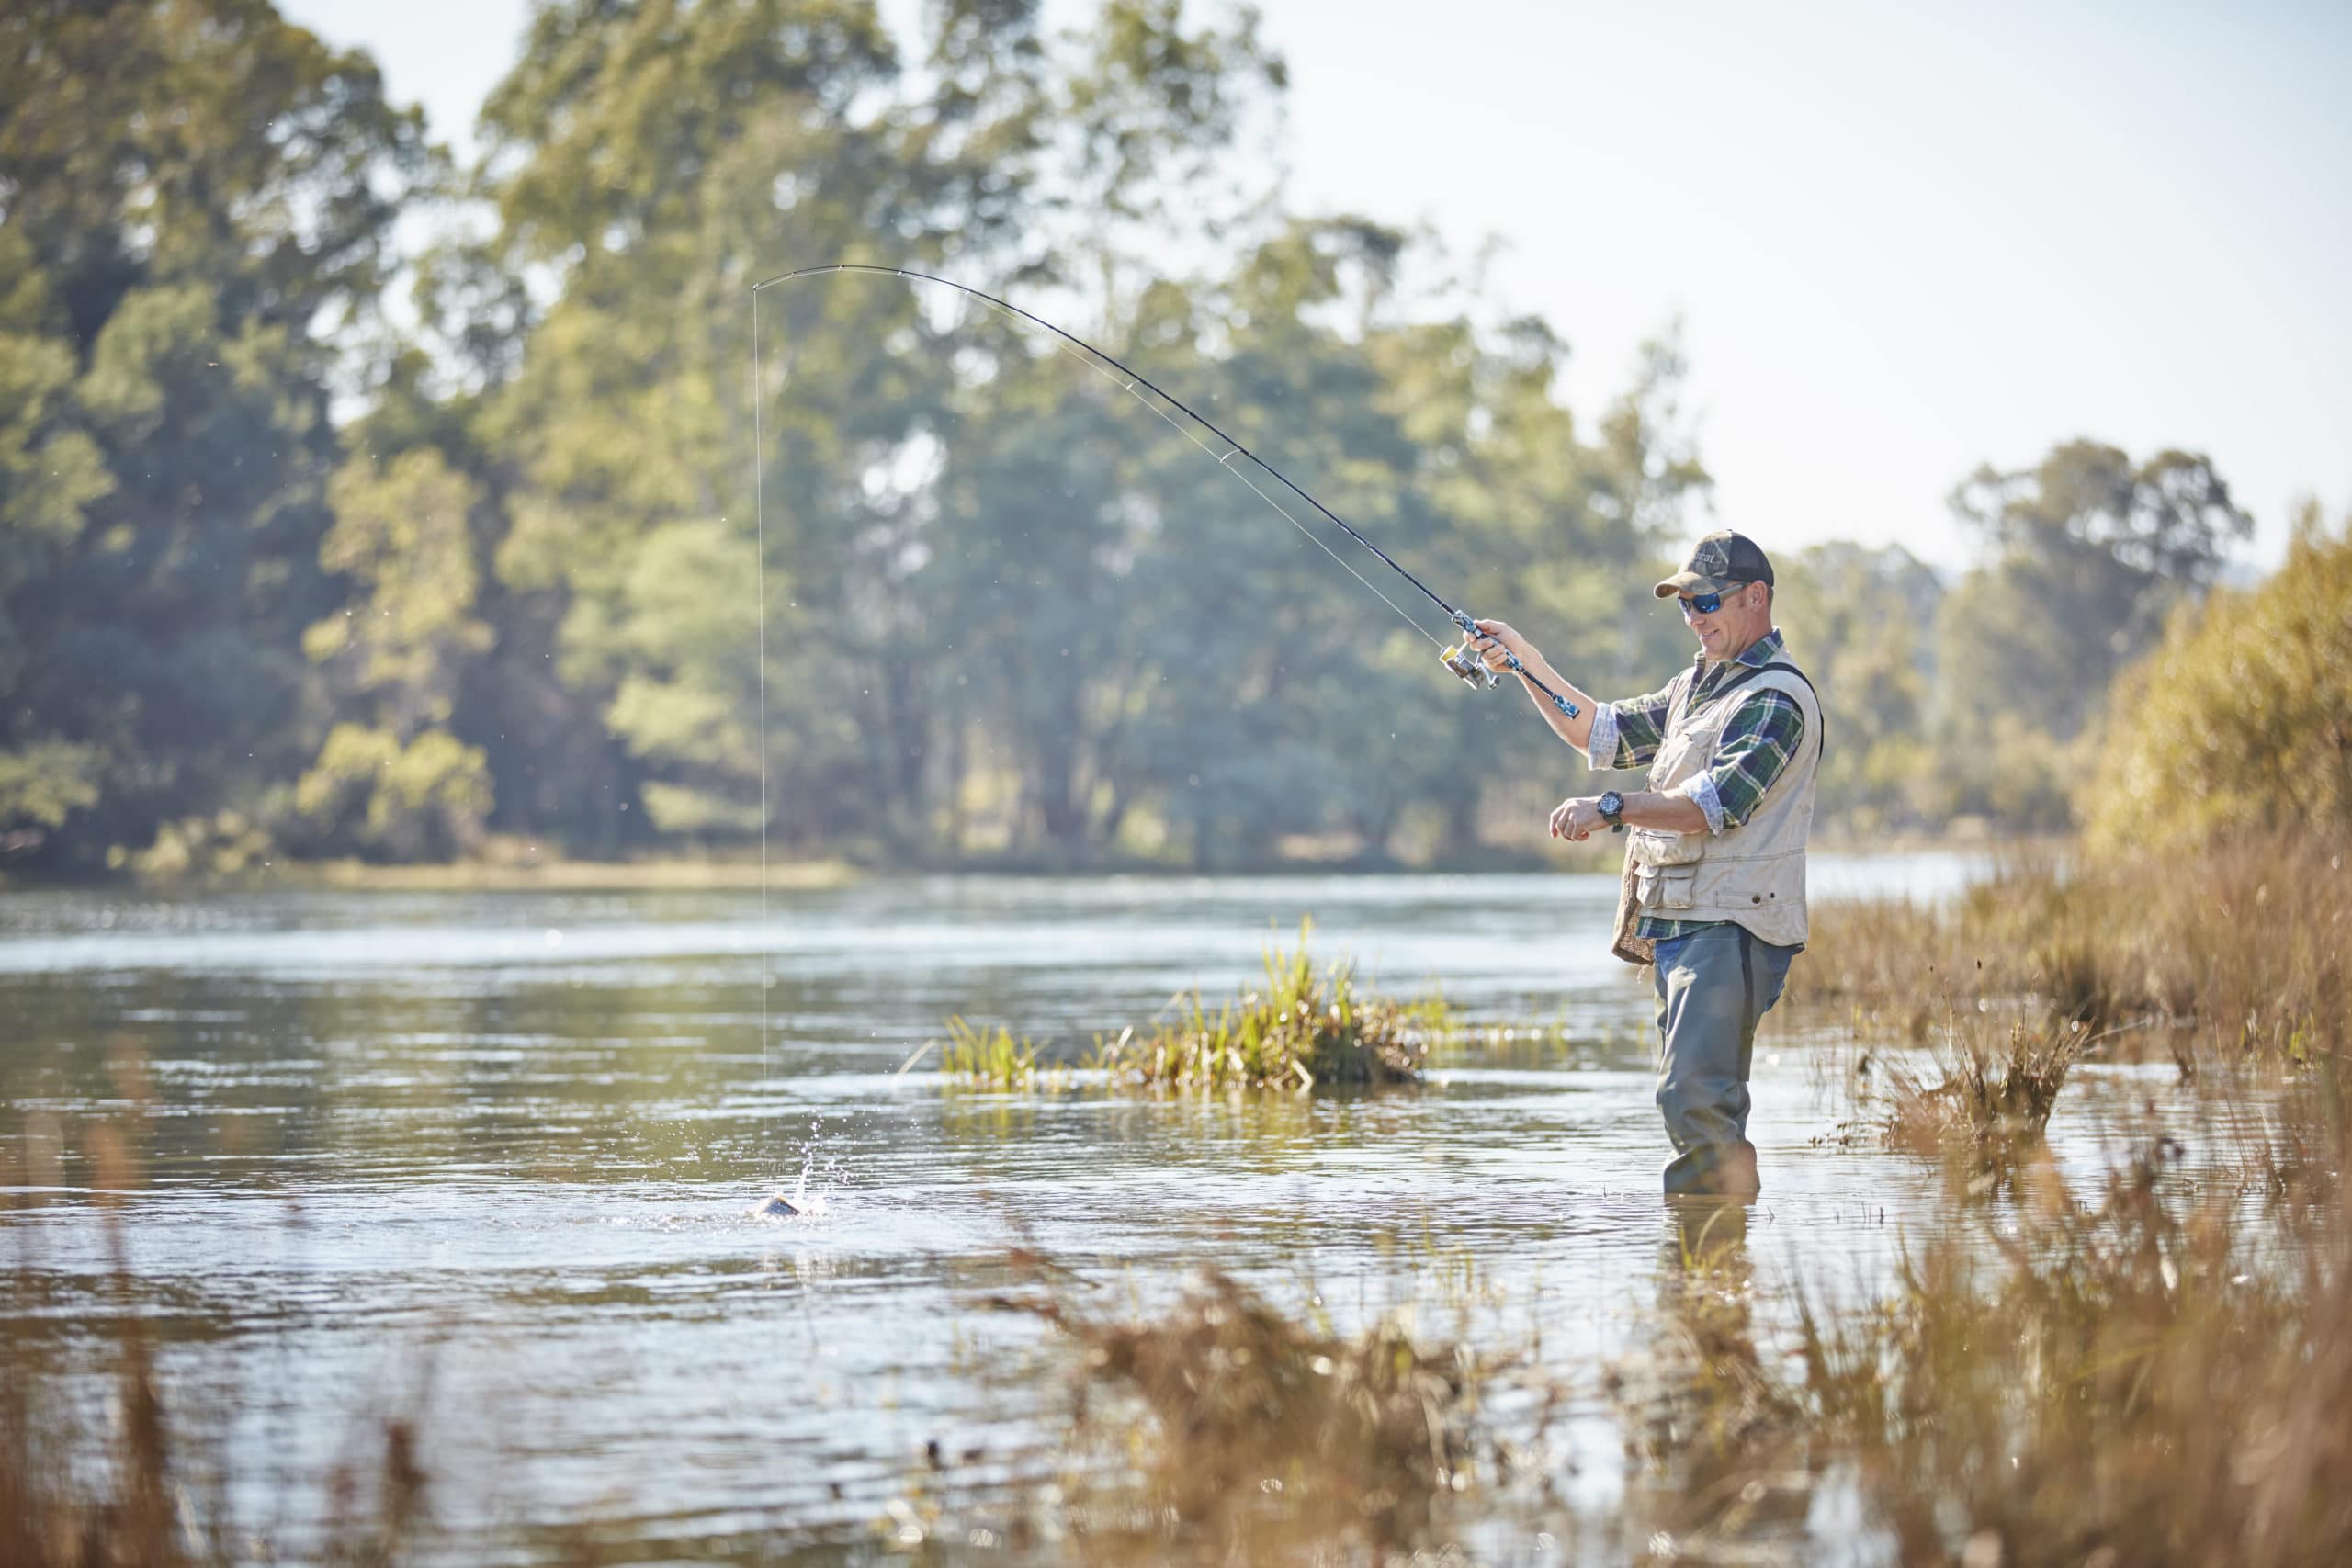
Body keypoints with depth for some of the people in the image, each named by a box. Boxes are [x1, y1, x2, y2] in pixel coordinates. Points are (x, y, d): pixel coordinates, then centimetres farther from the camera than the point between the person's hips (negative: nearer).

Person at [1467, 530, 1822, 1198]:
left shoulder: (1778, 698, -11)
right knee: (1694, 1100, 10)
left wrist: (1611, 809, -28)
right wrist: (1527, 664, 16)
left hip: (1731, 928, -10)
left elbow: (1716, 804, -22)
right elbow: (1603, 733, 26)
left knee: (1695, 1096, -18)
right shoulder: (1696, 685, 20)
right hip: (1675, 927, 10)